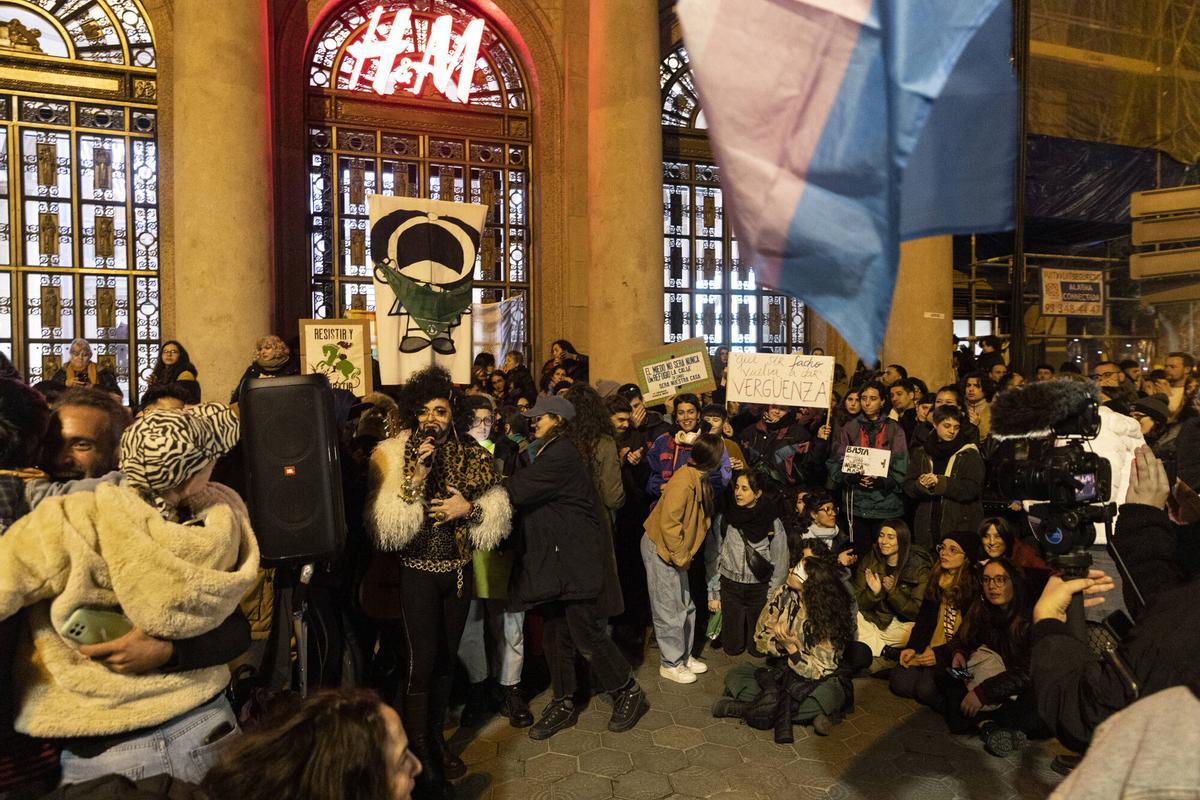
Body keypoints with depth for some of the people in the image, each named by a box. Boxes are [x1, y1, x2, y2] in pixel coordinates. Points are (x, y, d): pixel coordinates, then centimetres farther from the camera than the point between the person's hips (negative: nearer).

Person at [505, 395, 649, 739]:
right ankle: (563, 704, 26)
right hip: (551, 557, 10)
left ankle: (629, 692, 17)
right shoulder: (551, 452, 17)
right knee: (555, 634, 13)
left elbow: (517, 492, -23)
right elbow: (522, 489, 11)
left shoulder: (561, 455, -17)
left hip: (573, 559, -10)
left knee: (586, 632, -3)